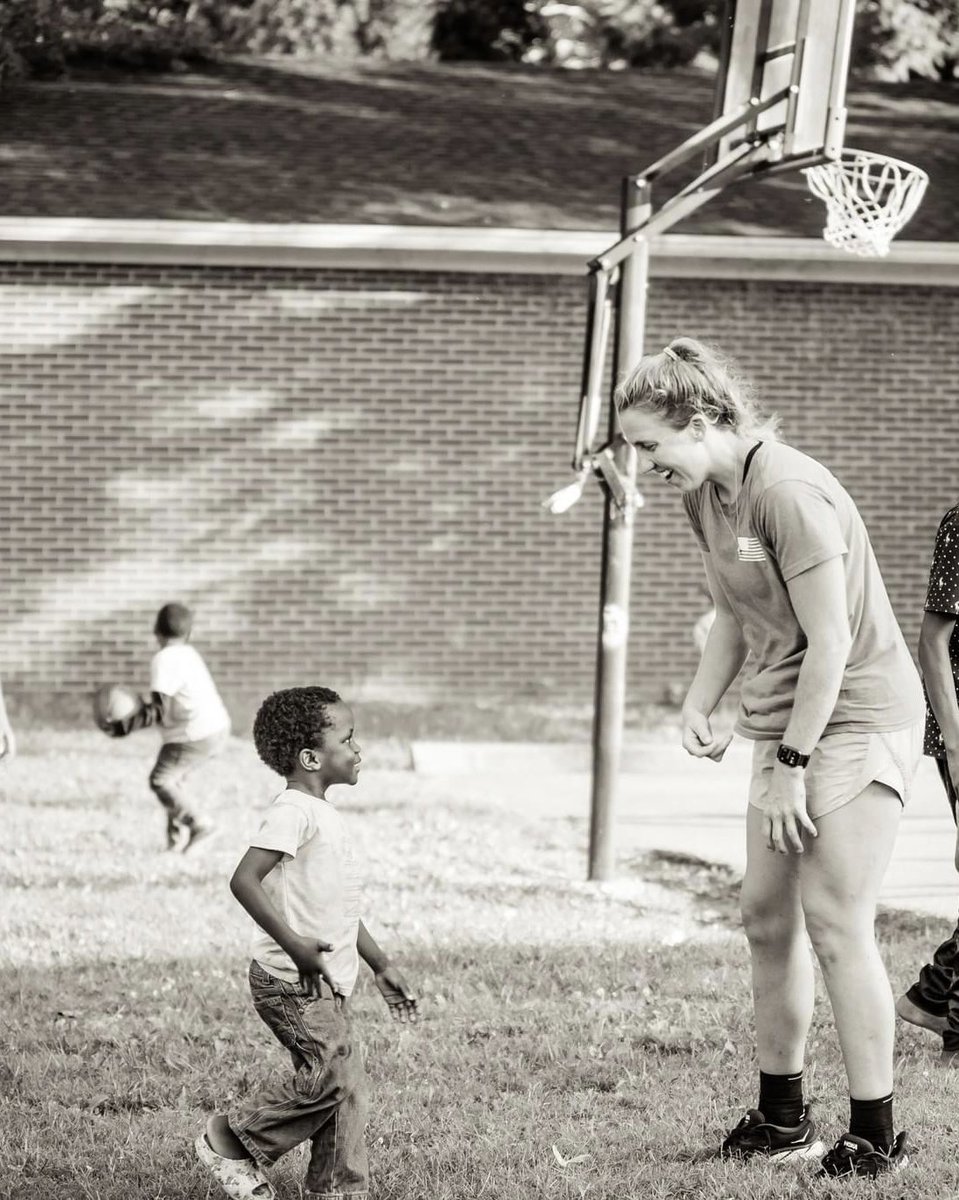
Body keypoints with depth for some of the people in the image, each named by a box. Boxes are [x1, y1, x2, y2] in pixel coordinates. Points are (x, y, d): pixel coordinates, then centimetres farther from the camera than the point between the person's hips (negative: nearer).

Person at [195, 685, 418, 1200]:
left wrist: (381, 965, 26)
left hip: (327, 983, 10)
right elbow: (244, 880, -27)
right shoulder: (293, 811, -16)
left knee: (345, 1082, 8)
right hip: (293, 982, -10)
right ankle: (231, 1137, 1)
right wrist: (293, 943, -30)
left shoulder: (323, 814, 16)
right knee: (332, 1071, -14)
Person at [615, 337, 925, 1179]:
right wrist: (699, 706, 3)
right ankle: (783, 1119, 22)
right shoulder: (705, 495, 6)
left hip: (858, 721, -9)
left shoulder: (789, 494, -22)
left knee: (835, 924, -9)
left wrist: (792, 764, -19)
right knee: (767, 915, 10)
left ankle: (877, 1139, -2)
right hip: (788, 724, 9)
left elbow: (831, 641, -22)